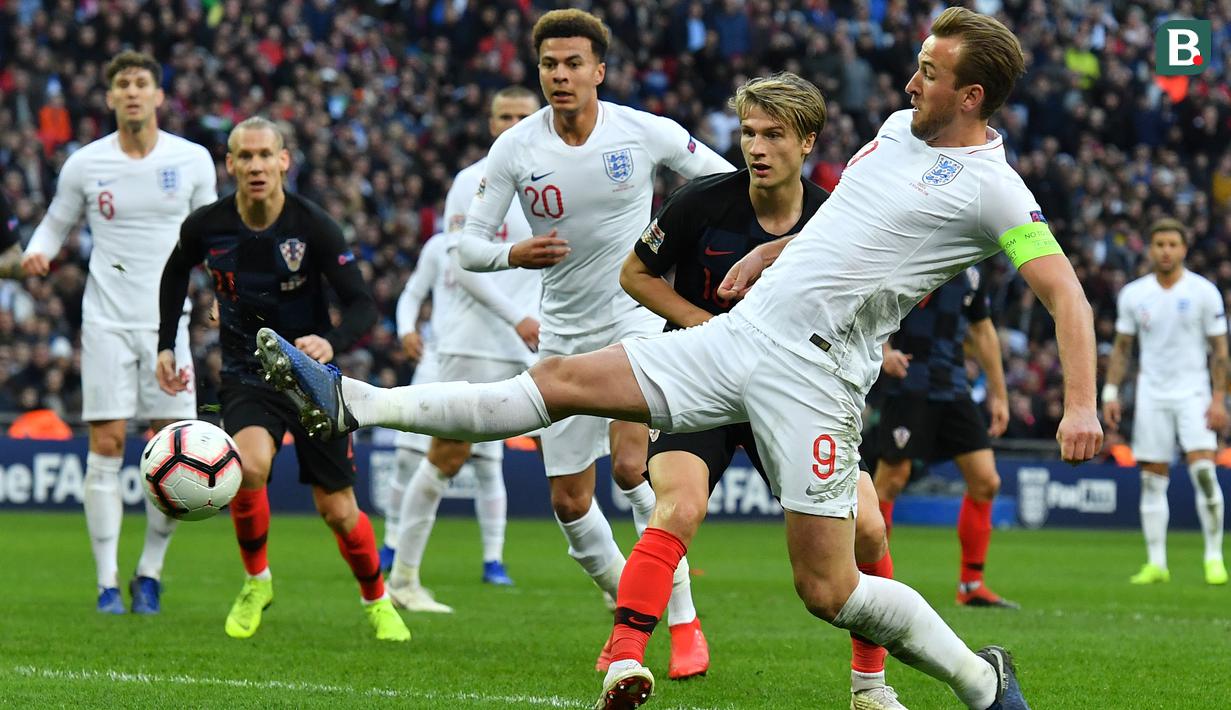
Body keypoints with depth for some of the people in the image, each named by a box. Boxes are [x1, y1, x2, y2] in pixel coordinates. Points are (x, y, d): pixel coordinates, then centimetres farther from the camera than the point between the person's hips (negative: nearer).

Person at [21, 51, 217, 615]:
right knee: (106, 447, -5)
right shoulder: (85, 164, 0)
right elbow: (56, 223, 11)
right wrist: (37, 253, -10)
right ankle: (107, 583, 1)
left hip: (168, 320, 1)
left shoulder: (192, 160, 1)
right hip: (106, 320, -1)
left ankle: (149, 574, 11)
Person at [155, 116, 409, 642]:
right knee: (249, 465, -30)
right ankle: (256, 580, -4)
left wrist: (331, 342, -39)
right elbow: (176, 271, 15)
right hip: (246, 376, 0)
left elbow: (363, 307, -19)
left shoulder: (314, 227, -17)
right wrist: (166, 345, 11)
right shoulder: (206, 227, -9)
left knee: (337, 511, 1)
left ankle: (377, 601, 31)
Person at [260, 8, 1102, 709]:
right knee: (567, 380, 3)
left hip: (811, 376, -7)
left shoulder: (992, 187, -10)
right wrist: (769, 251, 26)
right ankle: (356, 405, 3)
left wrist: (1081, 404, -28)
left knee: (828, 589, -11)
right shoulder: (898, 128, 14)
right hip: (739, 334, 7)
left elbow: (1066, 293, -16)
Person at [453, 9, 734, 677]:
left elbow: (727, 182, 4)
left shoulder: (646, 132, -11)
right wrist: (513, 254, -26)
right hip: (565, 333, 3)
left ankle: (684, 620, -14)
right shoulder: (515, 149, -8)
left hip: (639, 312, -3)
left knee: (631, 464, -24)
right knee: (569, 502, 4)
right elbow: (469, 244, -6)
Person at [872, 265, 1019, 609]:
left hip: (954, 390, 6)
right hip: (908, 387, -6)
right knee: (892, 480, -6)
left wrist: (999, 394, 22)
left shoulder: (970, 277, 12)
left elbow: (983, 332, 22)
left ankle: (971, 587, 8)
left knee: (986, 482, -1)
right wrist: (885, 351, -23)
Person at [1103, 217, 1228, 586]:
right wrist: (1111, 393, 4)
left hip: (1192, 392, -3)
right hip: (1151, 395, 3)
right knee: (1152, 480, 1)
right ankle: (1156, 563, 6)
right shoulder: (1133, 294, 3)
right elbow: (1122, 347, 11)